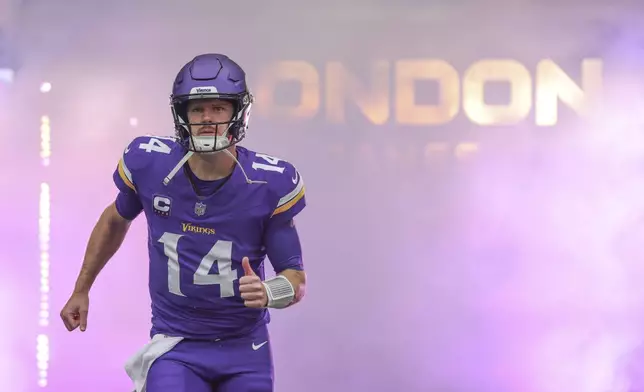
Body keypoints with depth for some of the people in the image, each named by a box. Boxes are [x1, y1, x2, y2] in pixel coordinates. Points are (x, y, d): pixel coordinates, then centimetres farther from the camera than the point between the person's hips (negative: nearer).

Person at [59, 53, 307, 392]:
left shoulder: (268, 183, -12)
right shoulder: (149, 163, -10)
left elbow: (296, 278, -6)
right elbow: (116, 219, 13)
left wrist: (268, 293, -29)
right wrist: (81, 290, 21)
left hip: (245, 350, 1)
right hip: (175, 347, -1)